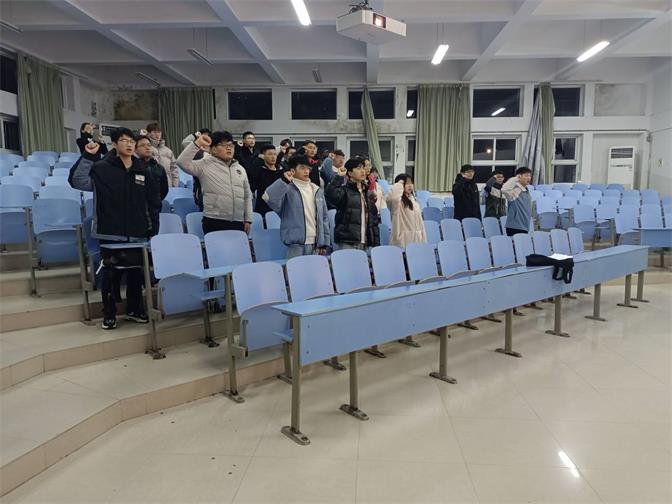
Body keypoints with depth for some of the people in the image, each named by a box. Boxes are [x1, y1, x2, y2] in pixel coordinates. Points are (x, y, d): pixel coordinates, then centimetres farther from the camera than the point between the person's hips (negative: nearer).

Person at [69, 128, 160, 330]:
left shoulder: (143, 171, 7)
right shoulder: (101, 168, -3)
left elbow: (154, 201, 12)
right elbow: (77, 181, -15)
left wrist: (152, 226, 8)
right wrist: (87, 157, -21)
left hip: (137, 233, 3)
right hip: (110, 232, -3)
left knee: (136, 272, 11)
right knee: (110, 273, 5)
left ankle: (134, 309, 27)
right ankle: (109, 313, 18)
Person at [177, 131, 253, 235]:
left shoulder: (240, 168, 16)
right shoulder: (205, 165, 1)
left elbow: (247, 195, 18)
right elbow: (183, 162, -13)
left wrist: (248, 219, 12)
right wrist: (197, 144, -18)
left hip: (238, 223, 5)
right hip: (214, 222, -5)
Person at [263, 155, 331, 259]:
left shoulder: (317, 190, 13)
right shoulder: (287, 189, -3)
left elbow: (324, 217, 15)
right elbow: (268, 197, -22)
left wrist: (324, 242, 11)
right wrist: (284, 181, -26)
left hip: (316, 245, 5)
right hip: (296, 244, -5)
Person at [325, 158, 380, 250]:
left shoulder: (368, 194, 16)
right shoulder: (344, 191, -2)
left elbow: (374, 219, 17)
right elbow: (330, 194, -25)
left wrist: (376, 243, 12)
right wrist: (339, 177, -19)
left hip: (364, 243, 6)